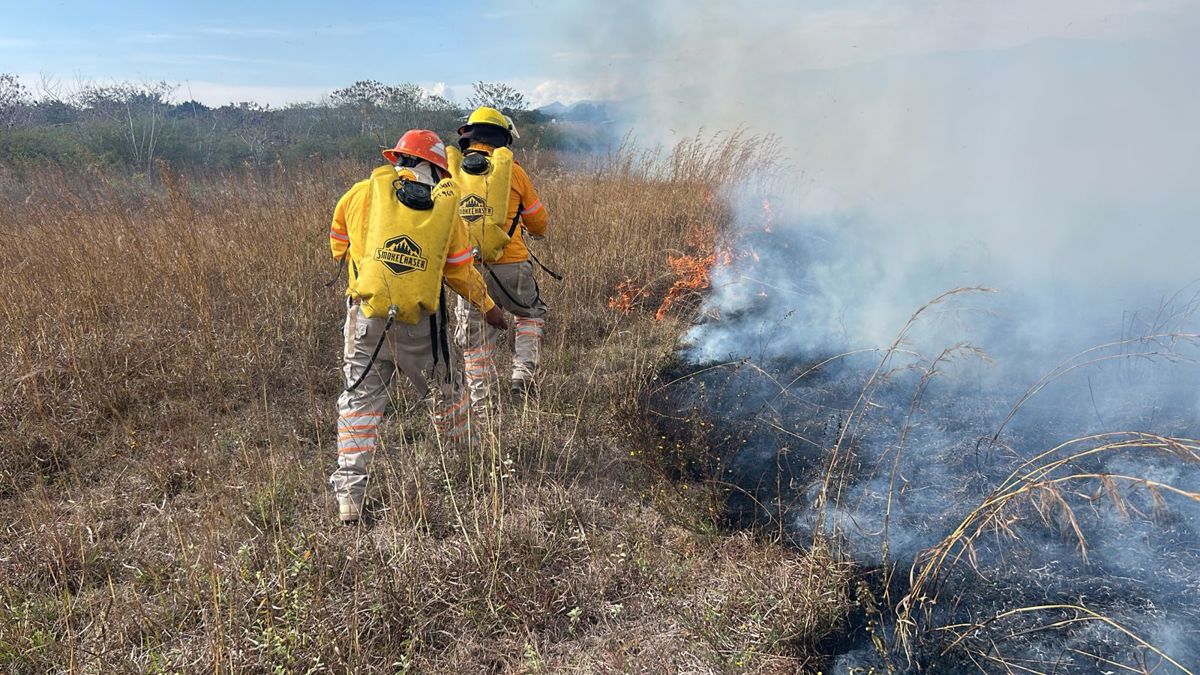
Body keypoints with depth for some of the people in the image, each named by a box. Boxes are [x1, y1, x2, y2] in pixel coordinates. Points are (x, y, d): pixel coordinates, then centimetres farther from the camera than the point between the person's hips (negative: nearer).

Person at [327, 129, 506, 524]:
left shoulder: (364, 192, 5)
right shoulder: (445, 205, 5)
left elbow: (339, 245, 18)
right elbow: (460, 271, 8)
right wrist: (488, 308, 23)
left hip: (367, 315, 0)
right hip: (420, 322, 0)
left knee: (359, 401, 8)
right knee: (445, 393, 20)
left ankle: (349, 494, 2)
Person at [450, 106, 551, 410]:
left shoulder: (449, 170, 4)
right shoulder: (512, 170, 1)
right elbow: (539, 220, 10)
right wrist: (535, 230, 33)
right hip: (509, 265, -2)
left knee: (475, 337, 14)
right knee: (531, 314, 23)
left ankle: (481, 403, 17)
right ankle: (524, 373, 8)